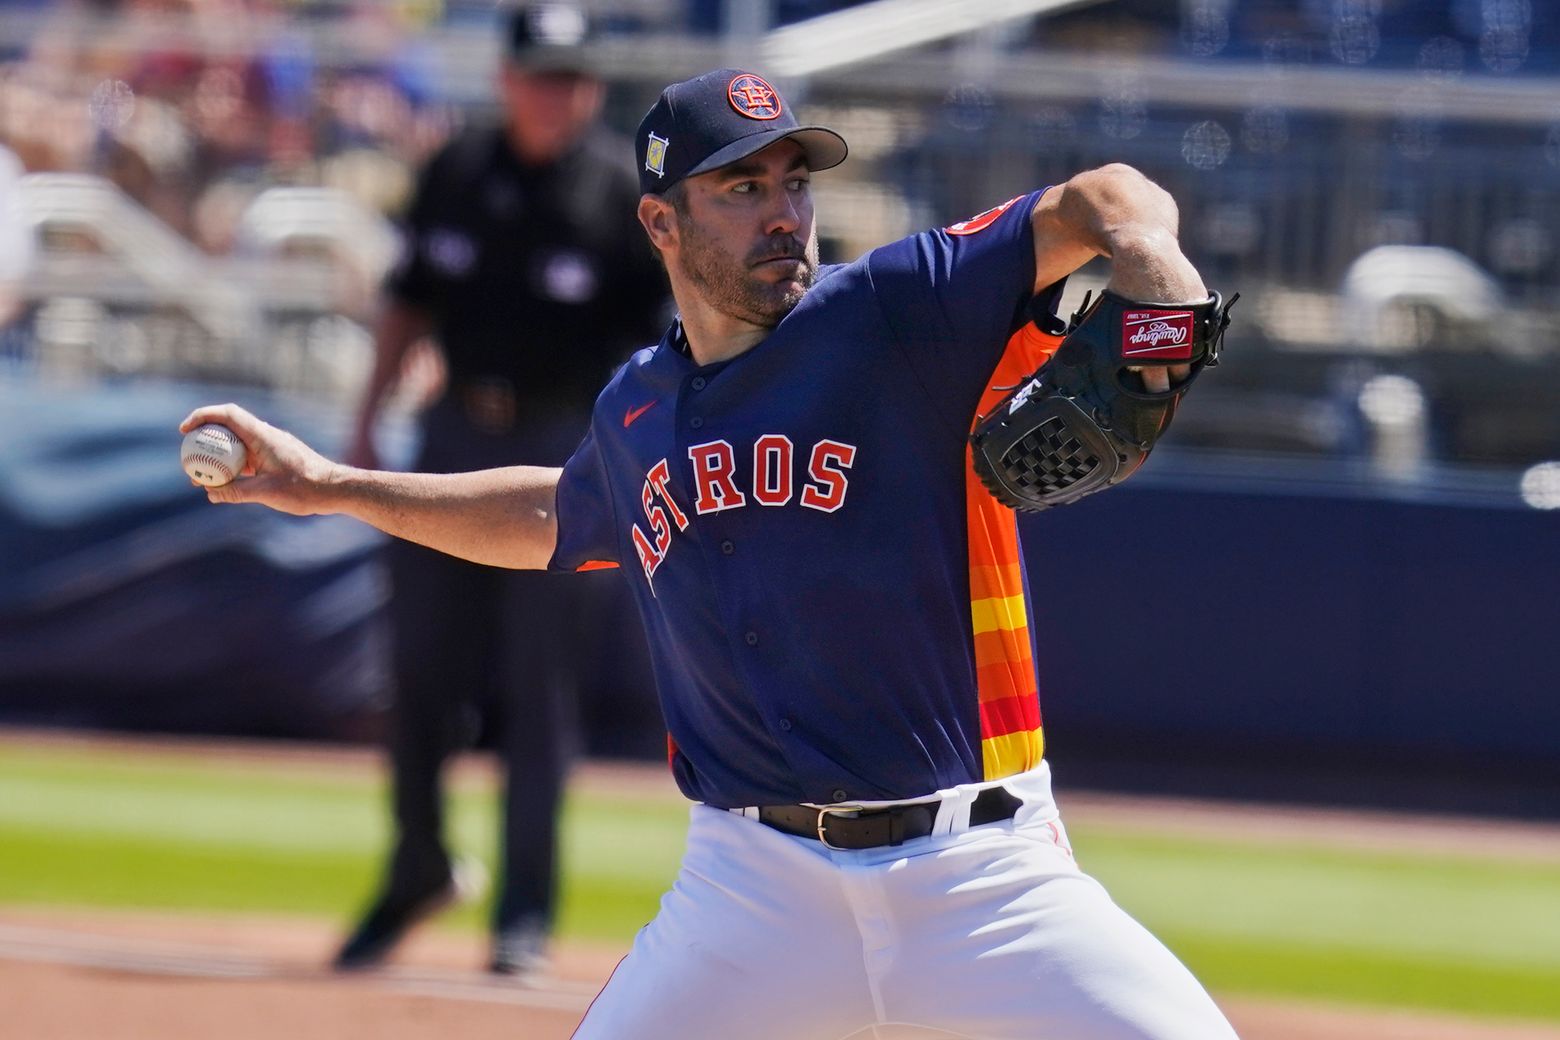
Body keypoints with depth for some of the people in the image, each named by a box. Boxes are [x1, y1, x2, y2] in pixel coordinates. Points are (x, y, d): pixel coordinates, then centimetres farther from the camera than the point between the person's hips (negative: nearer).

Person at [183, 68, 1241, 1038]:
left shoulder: (896, 314, -5)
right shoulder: (637, 412, 11)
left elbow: (1103, 204, -18)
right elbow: (557, 517, 34)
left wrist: (1154, 278, -40)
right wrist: (331, 485, 34)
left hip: (982, 871, -3)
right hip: (757, 890, 3)